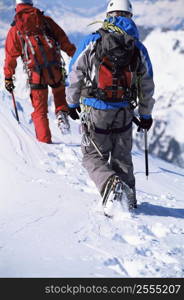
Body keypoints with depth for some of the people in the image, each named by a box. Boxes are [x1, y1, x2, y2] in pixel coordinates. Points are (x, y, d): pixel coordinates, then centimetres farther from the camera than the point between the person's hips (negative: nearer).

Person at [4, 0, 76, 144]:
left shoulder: (15, 29, 9)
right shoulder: (46, 20, 9)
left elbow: (11, 56, 10)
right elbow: (64, 40, 6)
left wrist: (8, 78, 15)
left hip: (36, 74, 0)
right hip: (55, 70, 0)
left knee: (40, 109, 11)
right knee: (59, 91, 28)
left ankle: (44, 140, 8)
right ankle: (62, 113, 2)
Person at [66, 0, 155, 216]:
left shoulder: (91, 42, -3)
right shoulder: (138, 48, 5)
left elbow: (75, 75, 0)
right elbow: (147, 87, 11)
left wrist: (72, 104, 13)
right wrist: (146, 115, 23)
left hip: (95, 111, -2)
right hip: (124, 112, 3)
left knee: (94, 156, 6)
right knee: (122, 157, 18)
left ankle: (110, 184, -20)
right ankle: (128, 197, 14)